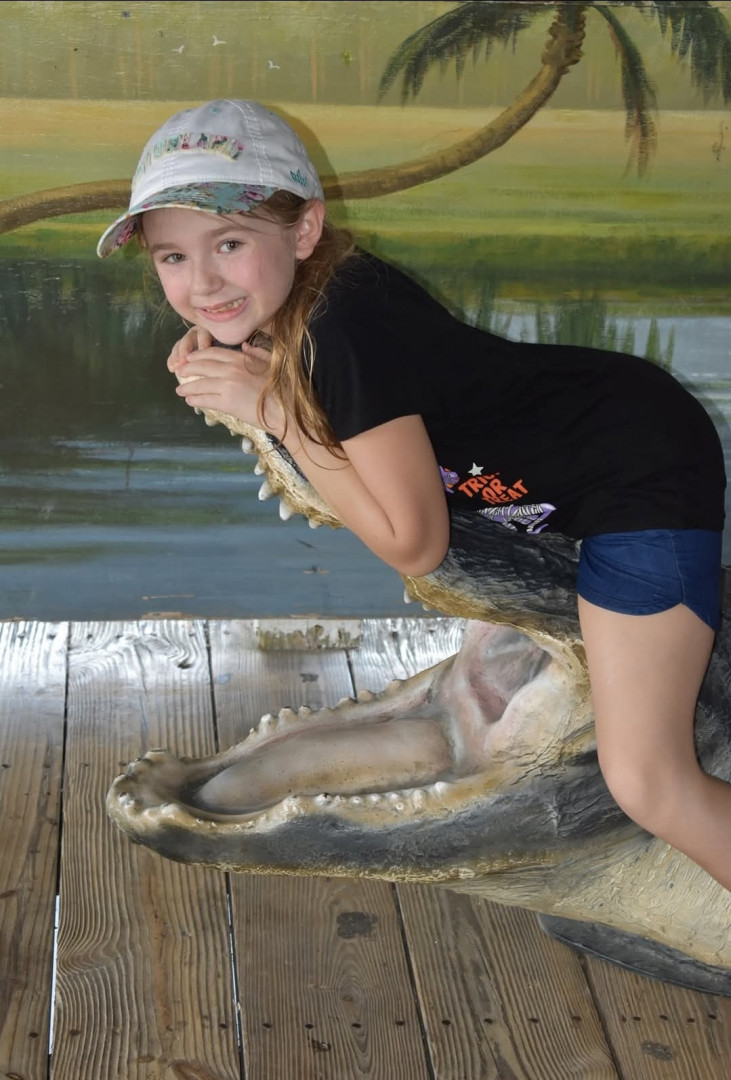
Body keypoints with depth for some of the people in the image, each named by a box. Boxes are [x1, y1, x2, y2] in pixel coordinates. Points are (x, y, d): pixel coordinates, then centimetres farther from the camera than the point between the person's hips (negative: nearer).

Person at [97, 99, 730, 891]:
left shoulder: (344, 336, -30)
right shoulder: (319, 292, -7)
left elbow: (413, 546, -23)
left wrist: (270, 406, -23)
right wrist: (216, 353, -9)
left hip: (647, 469, -9)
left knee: (646, 782, -11)